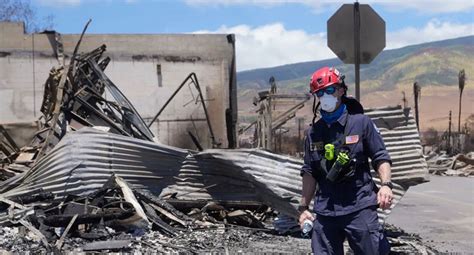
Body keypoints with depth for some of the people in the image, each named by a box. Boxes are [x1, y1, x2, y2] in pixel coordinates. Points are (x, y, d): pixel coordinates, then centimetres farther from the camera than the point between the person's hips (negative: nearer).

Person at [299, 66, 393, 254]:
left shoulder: (361, 122, 2)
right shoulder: (313, 132, 11)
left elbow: (380, 157, 2)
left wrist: (386, 185, -15)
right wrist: (303, 207, 12)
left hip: (360, 207, -3)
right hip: (324, 212, 3)